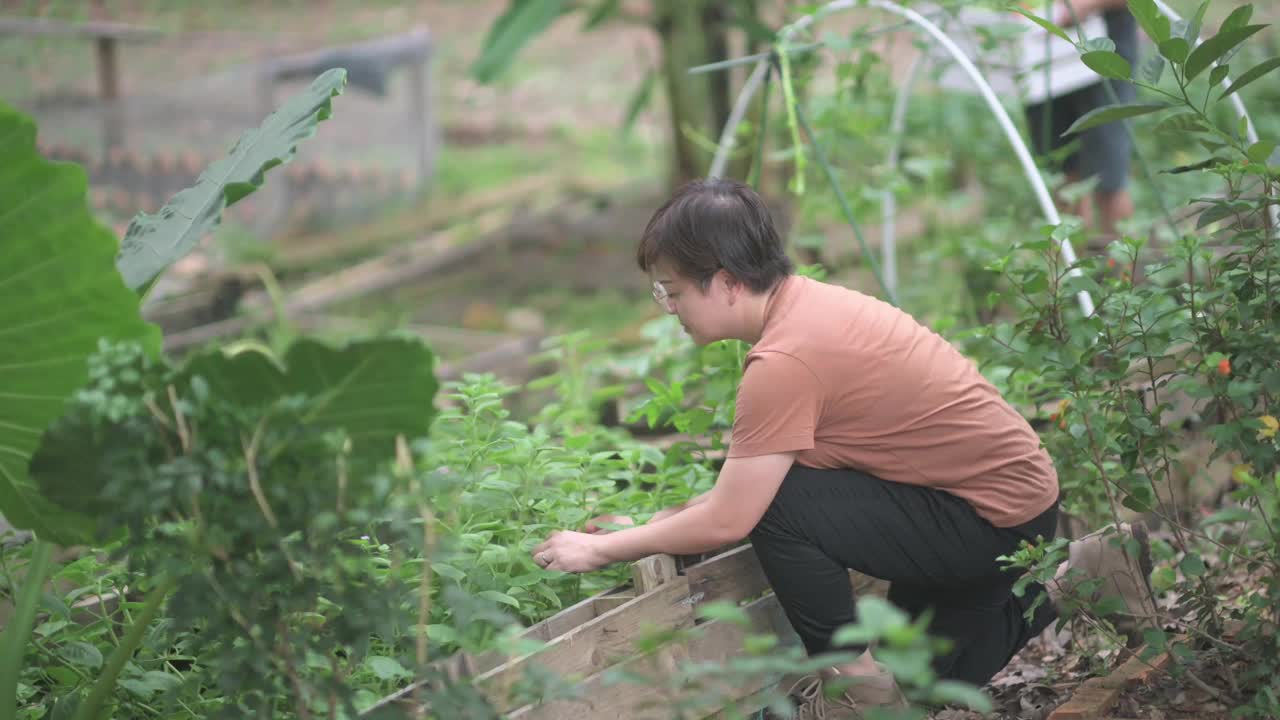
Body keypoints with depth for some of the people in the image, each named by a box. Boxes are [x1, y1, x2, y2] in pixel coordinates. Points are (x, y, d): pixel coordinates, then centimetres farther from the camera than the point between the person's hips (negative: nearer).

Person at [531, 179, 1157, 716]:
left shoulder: (785, 357, -26)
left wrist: (601, 549, -11)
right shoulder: (806, 303, 2)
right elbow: (749, 475, 9)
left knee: (777, 505, -21)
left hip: (997, 516, -10)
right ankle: (1077, 573, 22)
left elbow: (728, 520, -23)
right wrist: (656, 523, 4)